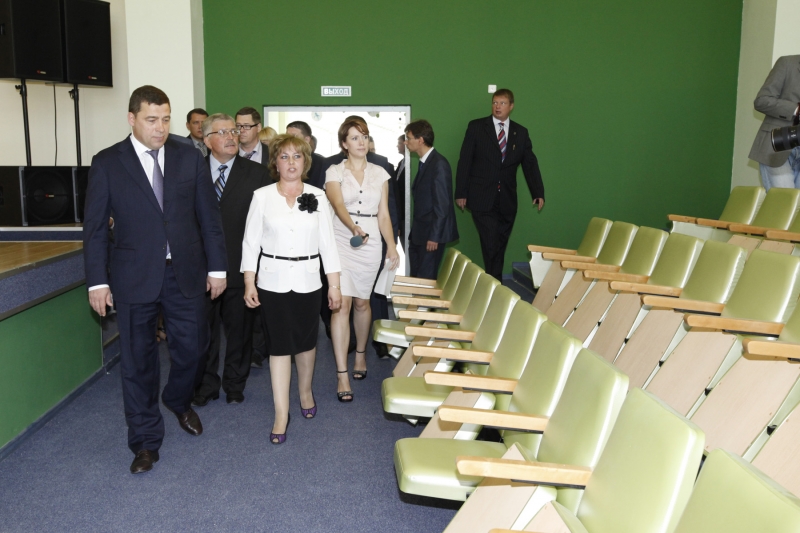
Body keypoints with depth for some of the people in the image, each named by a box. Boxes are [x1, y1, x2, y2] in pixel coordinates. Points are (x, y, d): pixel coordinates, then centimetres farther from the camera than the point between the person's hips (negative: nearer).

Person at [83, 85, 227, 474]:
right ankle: (145, 441, 21)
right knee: (137, 360, 6)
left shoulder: (189, 158, 3)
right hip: (135, 277, -1)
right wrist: (97, 281, -5)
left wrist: (217, 266, 4)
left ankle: (178, 401, 42)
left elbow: (209, 216, 5)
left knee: (191, 347, 10)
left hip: (186, 272, 2)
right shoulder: (107, 163, -2)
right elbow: (95, 226, -1)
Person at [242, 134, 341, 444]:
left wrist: (334, 284, 1)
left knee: (306, 342, 13)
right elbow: (251, 242, 0)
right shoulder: (262, 197, -1)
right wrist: (249, 283, -4)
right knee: (279, 346, -1)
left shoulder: (317, 197, 2)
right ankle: (281, 414, 6)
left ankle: (305, 392, 38)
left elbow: (327, 243, 3)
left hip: (307, 282, 1)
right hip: (273, 282, -1)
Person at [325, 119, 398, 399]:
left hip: (370, 243, 3)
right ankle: (342, 375, -7)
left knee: (361, 302, 12)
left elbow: (383, 214, 10)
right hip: (342, 241, -2)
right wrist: (355, 228, -35)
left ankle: (360, 353, 38)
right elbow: (338, 205, -16)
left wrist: (392, 246, -1)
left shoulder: (379, 173, 10)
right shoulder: (334, 172, 1)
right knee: (342, 303, -10)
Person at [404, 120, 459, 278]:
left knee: (425, 278, -3)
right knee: (415, 276, 12)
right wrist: (414, 230, 12)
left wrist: (434, 236, -19)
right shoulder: (425, 162, 11)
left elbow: (442, 204, -19)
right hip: (419, 233, 9)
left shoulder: (439, 164, -15)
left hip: (431, 234, -9)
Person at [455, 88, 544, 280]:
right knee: (491, 245, -12)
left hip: (507, 201, 3)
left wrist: (538, 193, -3)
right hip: (482, 199, -3)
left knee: (500, 247, 7)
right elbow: (464, 161, -1)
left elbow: (530, 164, 7)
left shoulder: (521, 133, 10)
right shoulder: (476, 127, 1)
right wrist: (460, 193, -5)